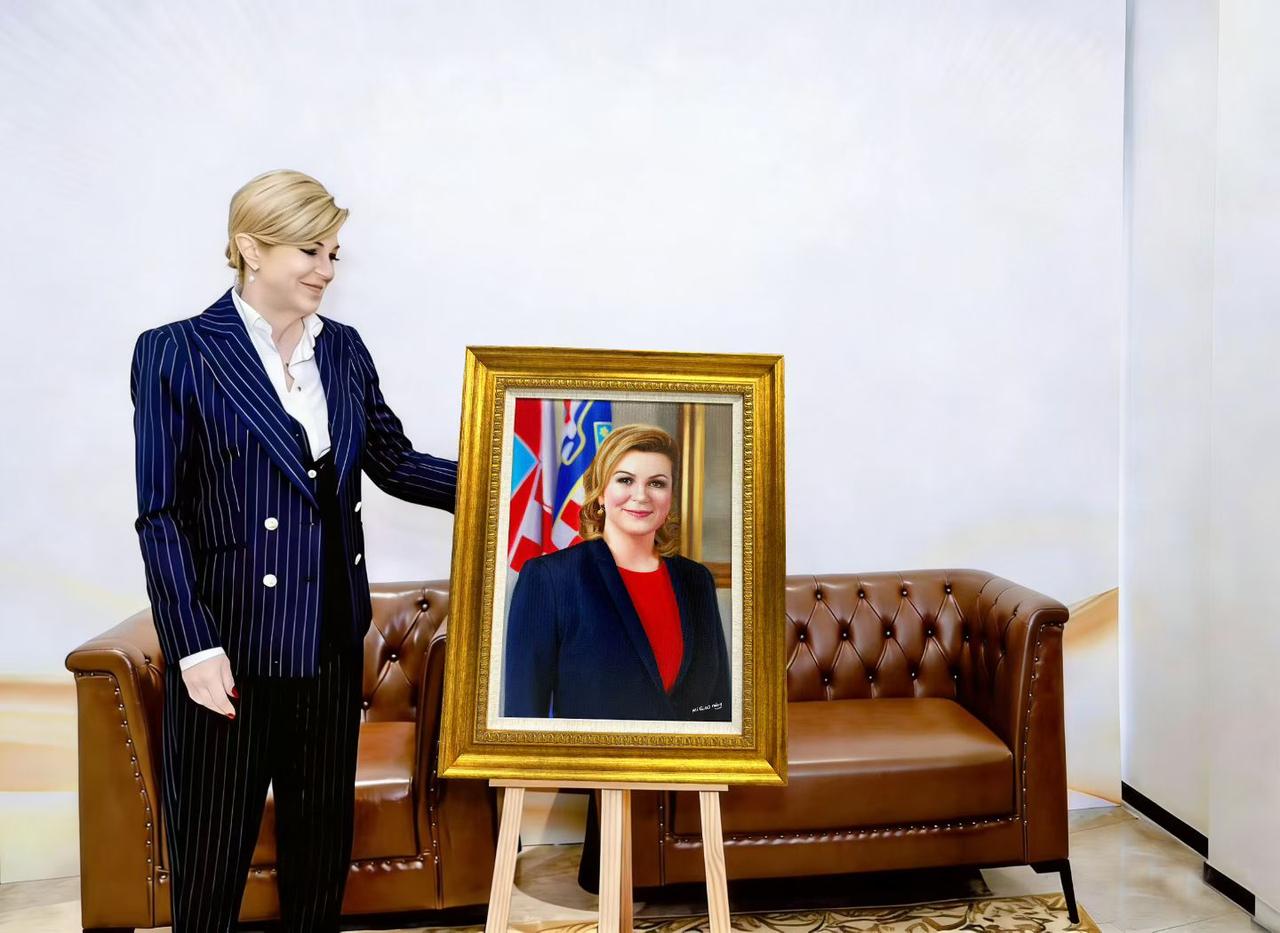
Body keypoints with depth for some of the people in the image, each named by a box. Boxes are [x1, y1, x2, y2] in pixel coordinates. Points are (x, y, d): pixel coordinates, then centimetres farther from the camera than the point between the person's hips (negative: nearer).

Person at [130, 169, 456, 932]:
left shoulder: (344, 349, 6)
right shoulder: (175, 354, -8)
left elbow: (396, 463, 8)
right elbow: (161, 514, -10)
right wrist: (194, 644, -15)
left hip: (330, 632, 5)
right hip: (232, 637, -4)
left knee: (324, 825, 18)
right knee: (214, 840, 10)